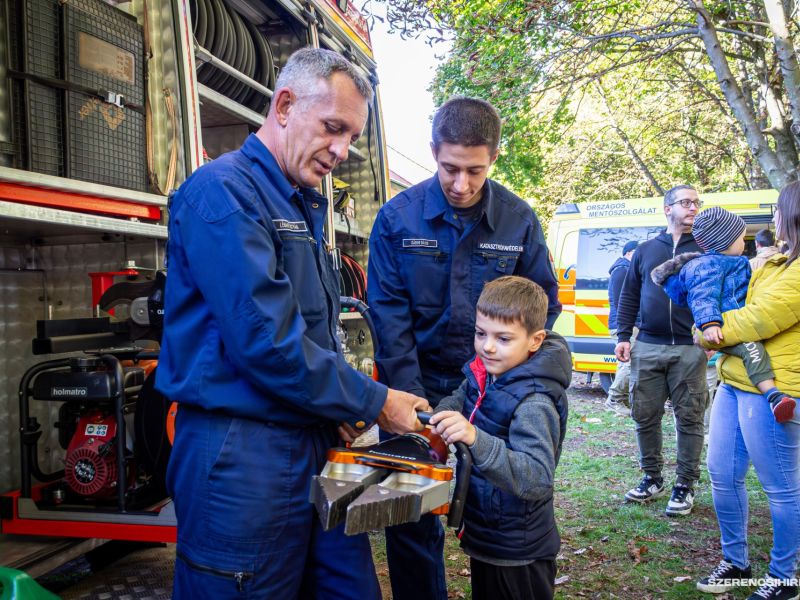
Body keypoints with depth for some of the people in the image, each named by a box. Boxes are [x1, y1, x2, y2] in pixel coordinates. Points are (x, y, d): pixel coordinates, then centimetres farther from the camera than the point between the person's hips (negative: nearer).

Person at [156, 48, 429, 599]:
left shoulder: (305, 206, 15)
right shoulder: (223, 192, -14)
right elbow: (266, 341, -22)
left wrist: (343, 406, 5)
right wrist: (373, 402, -13)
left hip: (316, 443, 9)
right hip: (243, 451, -8)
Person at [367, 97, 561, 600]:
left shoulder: (519, 220, -5)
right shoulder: (398, 217, -8)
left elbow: (544, 305, 3)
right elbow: (389, 314, -10)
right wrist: (411, 398, -17)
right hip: (418, 386, 0)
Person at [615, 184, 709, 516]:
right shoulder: (645, 250, 13)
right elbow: (629, 296, 14)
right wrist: (623, 336, 7)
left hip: (689, 349, -2)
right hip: (647, 348, 3)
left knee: (689, 418, 3)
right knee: (645, 416, 7)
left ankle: (685, 486, 15)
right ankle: (652, 478, 23)